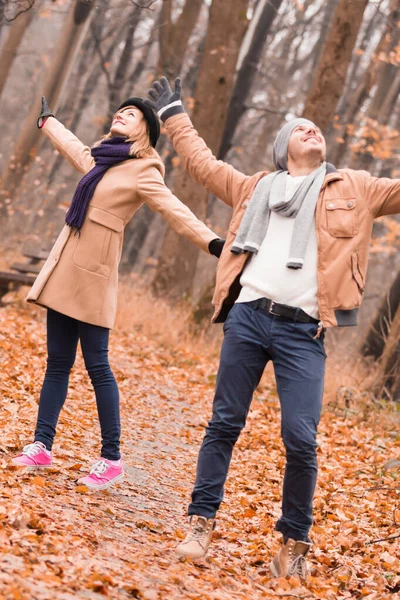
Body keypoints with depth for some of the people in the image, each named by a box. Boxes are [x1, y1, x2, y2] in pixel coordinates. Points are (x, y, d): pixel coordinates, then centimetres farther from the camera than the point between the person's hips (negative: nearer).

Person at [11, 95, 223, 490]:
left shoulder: (142, 172, -6)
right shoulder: (100, 159, 16)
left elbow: (176, 212, -18)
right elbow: (71, 145, 38)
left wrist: (211, 243, -33)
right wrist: (46, 119, 55)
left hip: (93, 273, -7)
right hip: (65, 267, 7)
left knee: (96, 366, -6)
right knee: (57, 362, 7)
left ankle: (111, 459, -1)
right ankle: (41, 446, 9)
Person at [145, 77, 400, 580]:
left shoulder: (355, 189, 14)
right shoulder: (257, 187, 19)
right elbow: (202, 163, 28)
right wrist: (173, 115, 34)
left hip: (303, 331, -1)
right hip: (247, 316, 2)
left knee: (301, 440, -8)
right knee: (224, 425, 3)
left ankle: (294, 543, 6)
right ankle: (201, 523, 13)